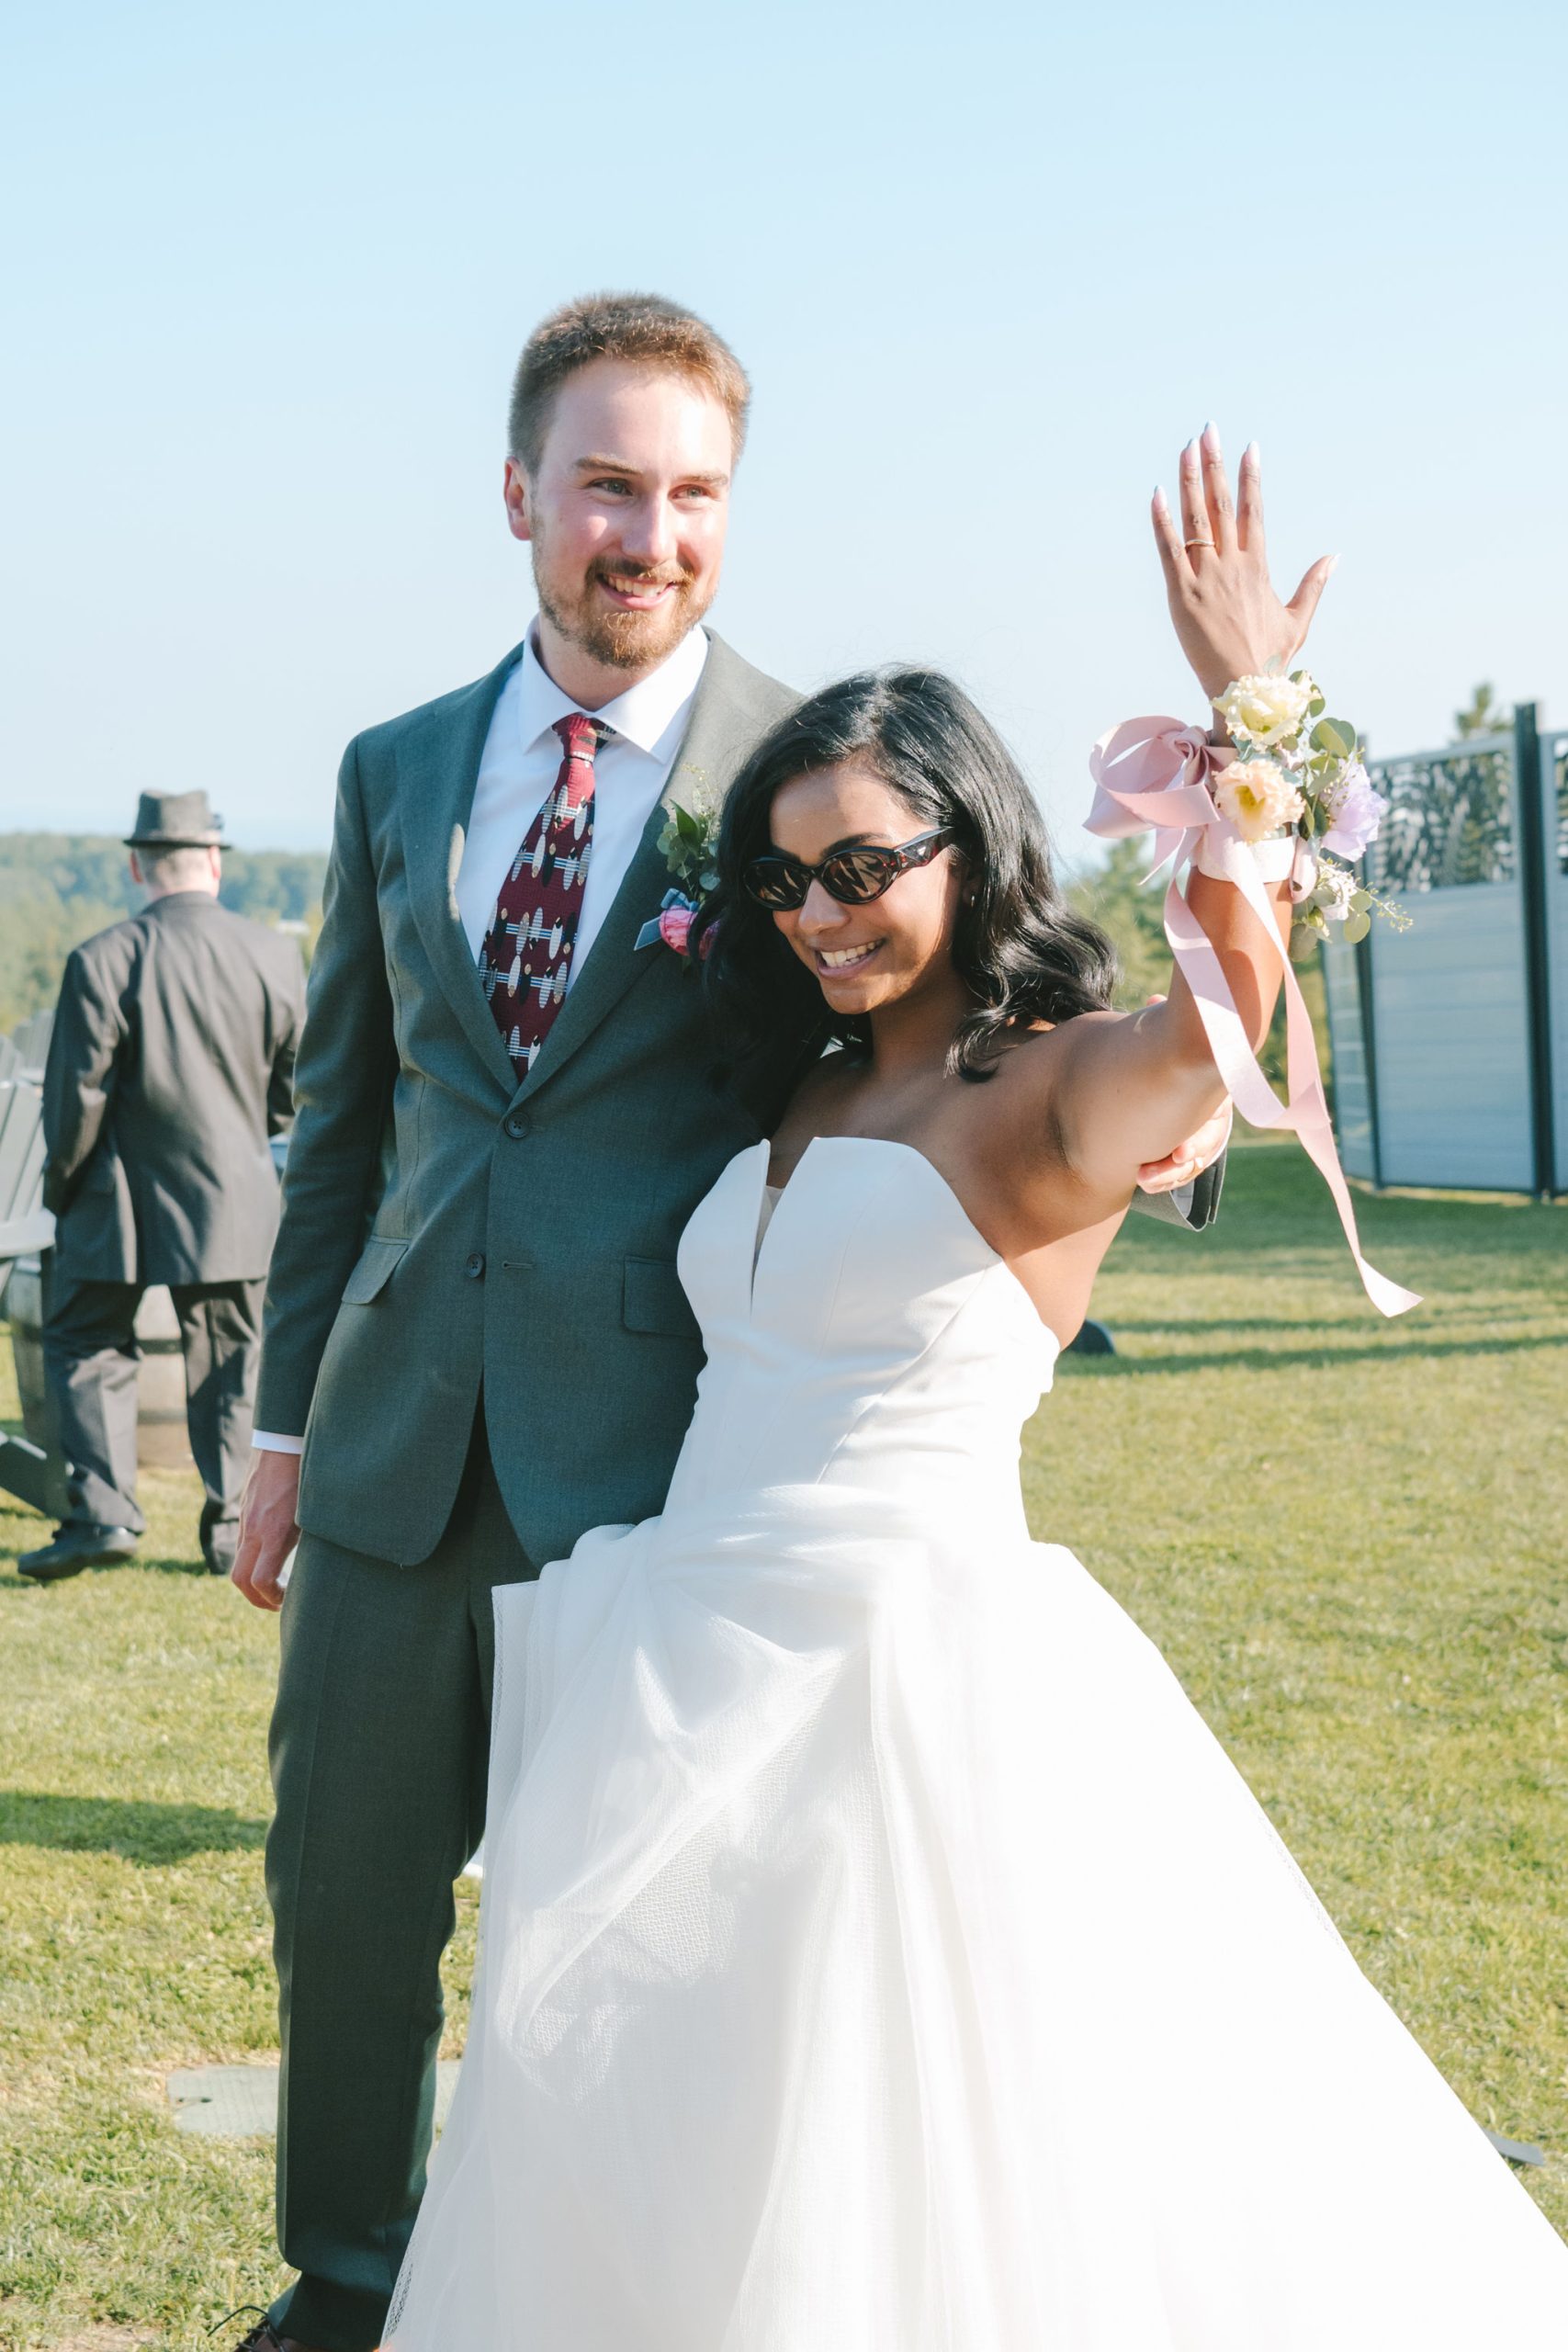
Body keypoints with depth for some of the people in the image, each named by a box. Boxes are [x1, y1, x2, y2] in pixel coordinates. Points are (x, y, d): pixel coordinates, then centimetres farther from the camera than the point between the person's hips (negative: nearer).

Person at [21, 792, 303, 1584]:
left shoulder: (102, 960, -14)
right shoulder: (275, 956, -5)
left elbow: (77, 1094, -11)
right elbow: (297, 1091, 3)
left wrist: (62, 1185, 5)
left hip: (121, 1200, -3)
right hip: (235, 1200, 3)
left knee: (85, 1346, 11)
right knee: (226, 1364, 13)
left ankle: (103, 1512, -1)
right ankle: (227, 1527, 15)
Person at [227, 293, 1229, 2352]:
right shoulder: (398, 773, 10)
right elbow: (345, 1115, 15)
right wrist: (290, 1413, 15)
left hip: (648, 1464, -4)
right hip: (400, 1458, 5)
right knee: (342, 1898, 15)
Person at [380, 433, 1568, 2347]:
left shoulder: (1057, 1092, -8)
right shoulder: (803, 1100, 16)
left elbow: (1231, 987, -30)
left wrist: (1241, 712, -27)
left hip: (909, 1662, -8)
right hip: (689, 1673, 8)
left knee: (924, 2181, 0)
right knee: (657, 2188, 16)